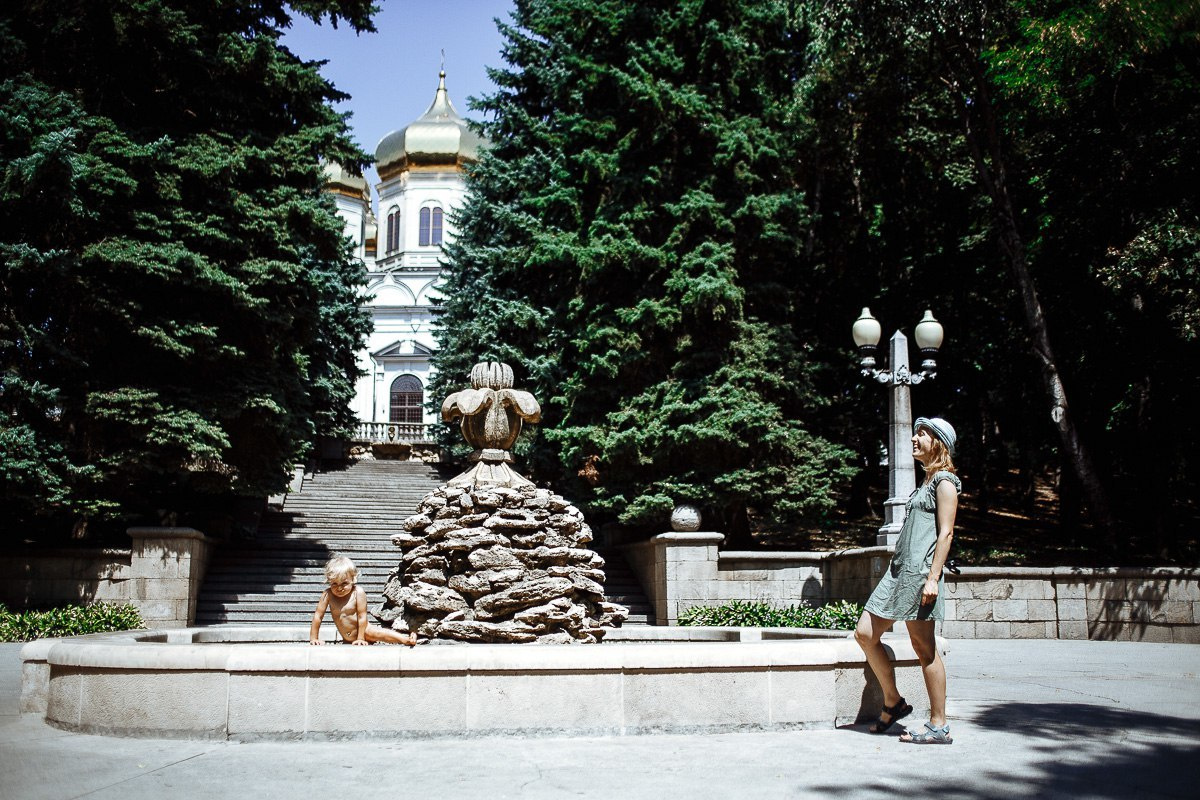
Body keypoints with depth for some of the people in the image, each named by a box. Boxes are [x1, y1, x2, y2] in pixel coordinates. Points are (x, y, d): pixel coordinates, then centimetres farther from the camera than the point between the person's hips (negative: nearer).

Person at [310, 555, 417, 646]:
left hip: (364, 632, -5)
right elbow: (318, 616, -6)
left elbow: (362, 617, -17)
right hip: (347, 640, 5)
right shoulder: (327, 595, -11)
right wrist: (313, 638, -5)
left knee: (380, 633, -29)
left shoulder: (358, 592, -19)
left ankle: (407, 639, -33)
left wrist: (360, 638, -16)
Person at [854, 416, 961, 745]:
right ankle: (893, 702, 16)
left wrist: (932, 578, -19)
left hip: (919, 571, -9)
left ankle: (939, 726, 1)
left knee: (924, 647, -5)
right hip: (899, 570, 9)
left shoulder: (945, 481, -4)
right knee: (865, 634, 5)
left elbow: (945, 533, -12)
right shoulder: (927, 482, 22)